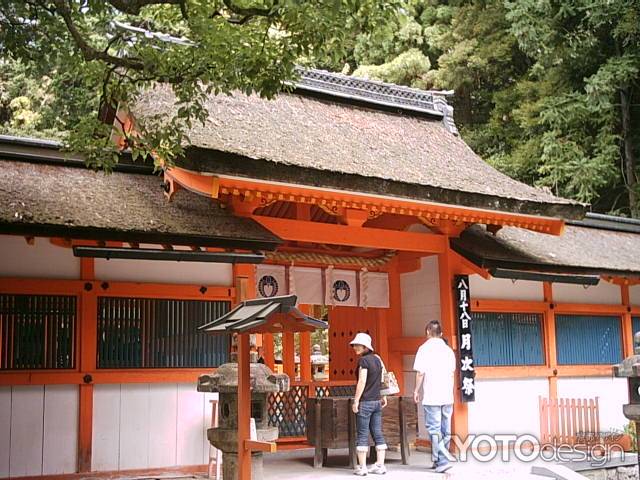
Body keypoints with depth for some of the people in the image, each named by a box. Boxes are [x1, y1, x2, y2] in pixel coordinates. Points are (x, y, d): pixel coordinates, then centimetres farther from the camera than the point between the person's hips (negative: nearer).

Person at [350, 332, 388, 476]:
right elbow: (383, 379, 14)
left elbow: (362, 382, -17)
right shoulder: (376, 358, 9)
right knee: (378, 434, 8)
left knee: (362, 435, 0)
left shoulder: (363, 360, -12)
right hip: (377, 401, 7)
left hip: (365, 402, -7)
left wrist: (356, 401, -13)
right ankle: (380, 465, 10)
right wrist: (383, 397, 21)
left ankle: (362, 467, 2)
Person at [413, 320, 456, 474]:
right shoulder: (448, 349, 9)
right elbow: (452, 372, 15)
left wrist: (416, 390, 2)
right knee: (445, 430, 11)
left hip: (431, 396, -5)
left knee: (434, 429, -3)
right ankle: (440, 460, 18)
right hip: (448, 396, 6)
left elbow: (420, 373, -10)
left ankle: (442, 461, -10)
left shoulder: (424, 348, -6)